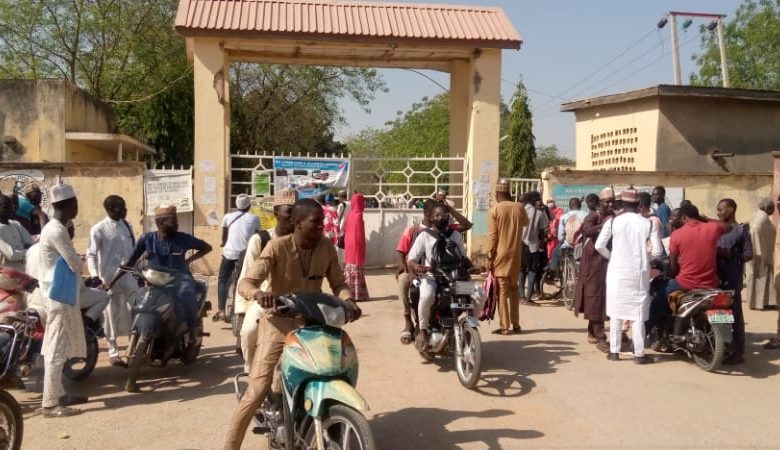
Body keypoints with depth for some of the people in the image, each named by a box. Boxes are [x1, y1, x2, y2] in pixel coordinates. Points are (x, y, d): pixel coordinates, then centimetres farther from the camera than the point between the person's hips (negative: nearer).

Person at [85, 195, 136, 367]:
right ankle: (113, 352, 14)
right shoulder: (99, 229, -7)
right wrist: (94, 275, -23)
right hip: (109, 278, -5)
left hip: (129, 276, 5)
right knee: (112, 316, 3)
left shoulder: (127, 226, 10)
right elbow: (91, 254, -10)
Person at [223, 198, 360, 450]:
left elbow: (338, 284, 6)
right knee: (258, 390, -10)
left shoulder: (327, 248, -3)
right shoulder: (277, 247, -16)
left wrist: (349, 300, -16)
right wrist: (259, 293, -44)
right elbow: (246, 283, -21)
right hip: (279, 323, -4)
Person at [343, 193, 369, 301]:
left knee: (350, 270, 12)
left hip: (349, 246, 8)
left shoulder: (350, 215, 5)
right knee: (356, 271, -4)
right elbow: (359, 234, -16)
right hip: (356, 246, -8)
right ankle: (357, 294, -1)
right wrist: (362, 248, -9)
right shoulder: (358, 216, -16)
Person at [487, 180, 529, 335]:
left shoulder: (494, 210, -10)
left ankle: (504, 326, -2)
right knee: (513, 288, 16)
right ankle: (515, 324, 19)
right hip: (515, 254, 4)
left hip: (500, 254, -4)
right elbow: (525, 223, 23)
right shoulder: (519, 208, 2)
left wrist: (490, 257, -6)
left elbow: (492, 235, -11)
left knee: (502, 290, -1)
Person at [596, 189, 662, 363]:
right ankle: (639, 354, 8)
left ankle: (614, 351, 13)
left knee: (616, 311, 9)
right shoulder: (648, 223, -3)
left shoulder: (613, 221, -3)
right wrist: (644, 257, 14)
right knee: (638, 313, 5)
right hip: (639, 273, 0)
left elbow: (599, 245, -8)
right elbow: (657, 251, -5)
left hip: (617, 271, 0)